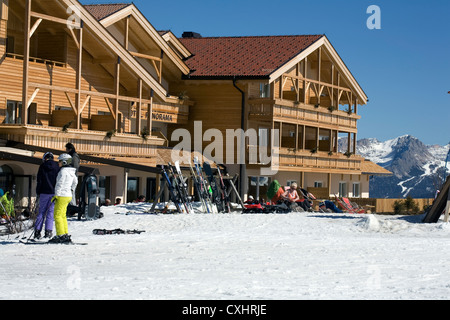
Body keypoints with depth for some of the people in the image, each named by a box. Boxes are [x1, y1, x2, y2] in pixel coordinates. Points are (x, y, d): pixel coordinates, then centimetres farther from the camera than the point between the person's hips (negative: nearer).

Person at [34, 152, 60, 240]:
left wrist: (38, 192, 8)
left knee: (41, 212, 5)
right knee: (50, 212, 2)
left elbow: (39, 180, 1)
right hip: (54, 192, 0)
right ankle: (48, 231, -4)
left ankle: (37, 231, 0)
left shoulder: (42, 167, 1)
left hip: (44, 193, 0)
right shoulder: (57, 167, 3)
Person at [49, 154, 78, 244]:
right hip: (68, 196, 9)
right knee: (63, 216, 15)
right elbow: (75, 182, 30)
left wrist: (56, 196, -18)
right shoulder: (72, 172, 13)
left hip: (62, 196, -9)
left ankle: (61, 236, -11)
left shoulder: (63, 171, -15)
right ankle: (66, 235, 15)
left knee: (57, 215, -7)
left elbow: (60, 184, -19)